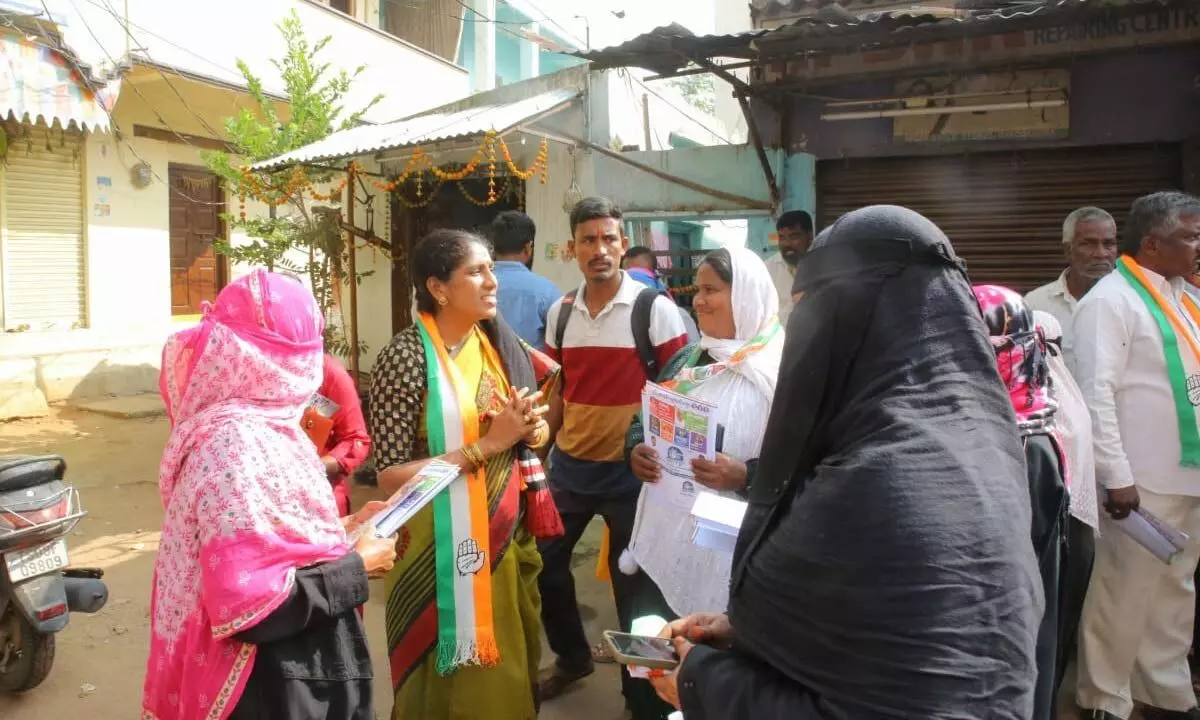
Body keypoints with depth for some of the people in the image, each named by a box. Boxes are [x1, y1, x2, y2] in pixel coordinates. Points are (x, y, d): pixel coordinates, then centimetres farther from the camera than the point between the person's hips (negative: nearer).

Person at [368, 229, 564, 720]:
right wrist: (486, 445, -23)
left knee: (510, 675, 19)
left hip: (509, 539, 6)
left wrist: (533, 429, -10)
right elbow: (389, 476, -19)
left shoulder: (500, 344, 3)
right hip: (443, 551, -6)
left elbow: (536, 430, 13)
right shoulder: (406, 357, -16)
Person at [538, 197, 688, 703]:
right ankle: (572, 656, 41)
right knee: (543, 563, 15)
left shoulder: (655, 309, -11)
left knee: (632, 582, 10)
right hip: (569, 466, 5)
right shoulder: (559, 313, 4)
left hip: (630, 471, -5)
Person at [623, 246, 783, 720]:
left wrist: (745, 476, -28)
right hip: (665, 536, 6)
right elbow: (647, 420, 17)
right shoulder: (688, 360, 11)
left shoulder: (780, 370, -12)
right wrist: (635, 449, -4)